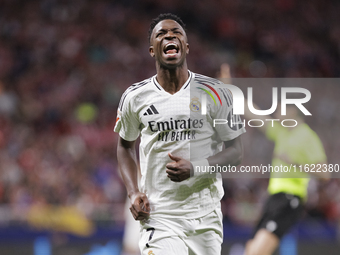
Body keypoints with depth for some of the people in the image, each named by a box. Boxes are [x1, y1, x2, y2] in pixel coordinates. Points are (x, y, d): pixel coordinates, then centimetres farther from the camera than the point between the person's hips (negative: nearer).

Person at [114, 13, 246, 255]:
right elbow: (125, 145, 18)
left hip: (205, 216, 1)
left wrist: (194, 168, -16)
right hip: (158, 215, -1)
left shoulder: (215, 93, -2)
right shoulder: (134, 98, 2)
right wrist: (133, 193, 3)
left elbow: (235, 151, 1)